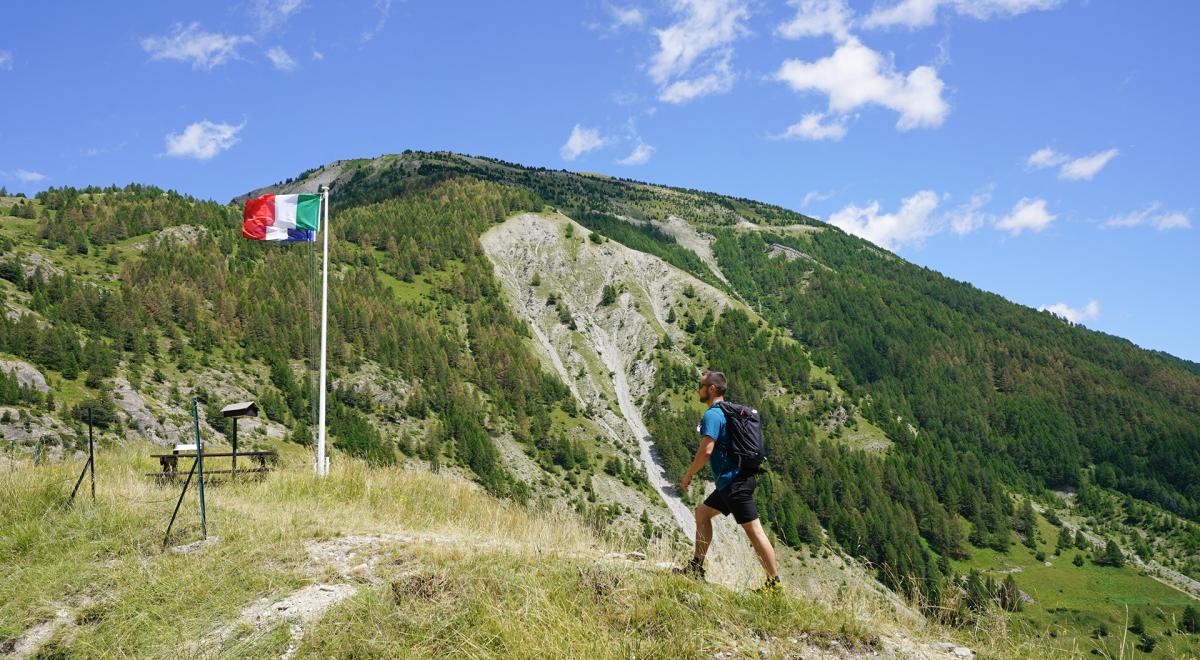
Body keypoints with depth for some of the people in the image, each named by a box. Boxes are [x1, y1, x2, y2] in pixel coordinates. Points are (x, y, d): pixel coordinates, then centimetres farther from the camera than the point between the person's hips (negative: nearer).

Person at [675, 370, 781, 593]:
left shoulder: (712, 415, -13)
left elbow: (706, 450, -22)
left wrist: (688, 474, -10)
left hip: (734, 481, -11)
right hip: (735, 479, 11)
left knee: (754, 530, -7)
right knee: (702, 512, 19)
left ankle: (775, 583, -3)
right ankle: (696, 567, 23)